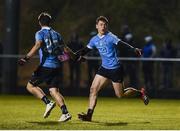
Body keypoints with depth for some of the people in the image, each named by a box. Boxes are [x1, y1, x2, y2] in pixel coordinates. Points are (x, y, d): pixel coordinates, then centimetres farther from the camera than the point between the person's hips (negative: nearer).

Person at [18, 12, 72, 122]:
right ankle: (65, 112, -12)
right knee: (54, 90, 5)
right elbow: (64, 49, 16)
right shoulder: (56, 34, 14)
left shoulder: (40, 33, -2)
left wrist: (26, 58, -28)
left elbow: (38, 45, -22)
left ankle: (48, 102, -10)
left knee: (30, 86, 7)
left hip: (45, 66, -5)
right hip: (56, 66, 5)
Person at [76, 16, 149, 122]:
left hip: (115, 69, -6)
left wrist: (134, 49, -44)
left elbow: (122, 44, -28)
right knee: (93, 89, -5)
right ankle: (89, 115, -2)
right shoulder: (94, 40, 6)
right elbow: (86, 50, 19)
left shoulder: (110, 37, -15)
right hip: (104, 68, 6)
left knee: (120, 95, 1)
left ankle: (140, 93, 26)